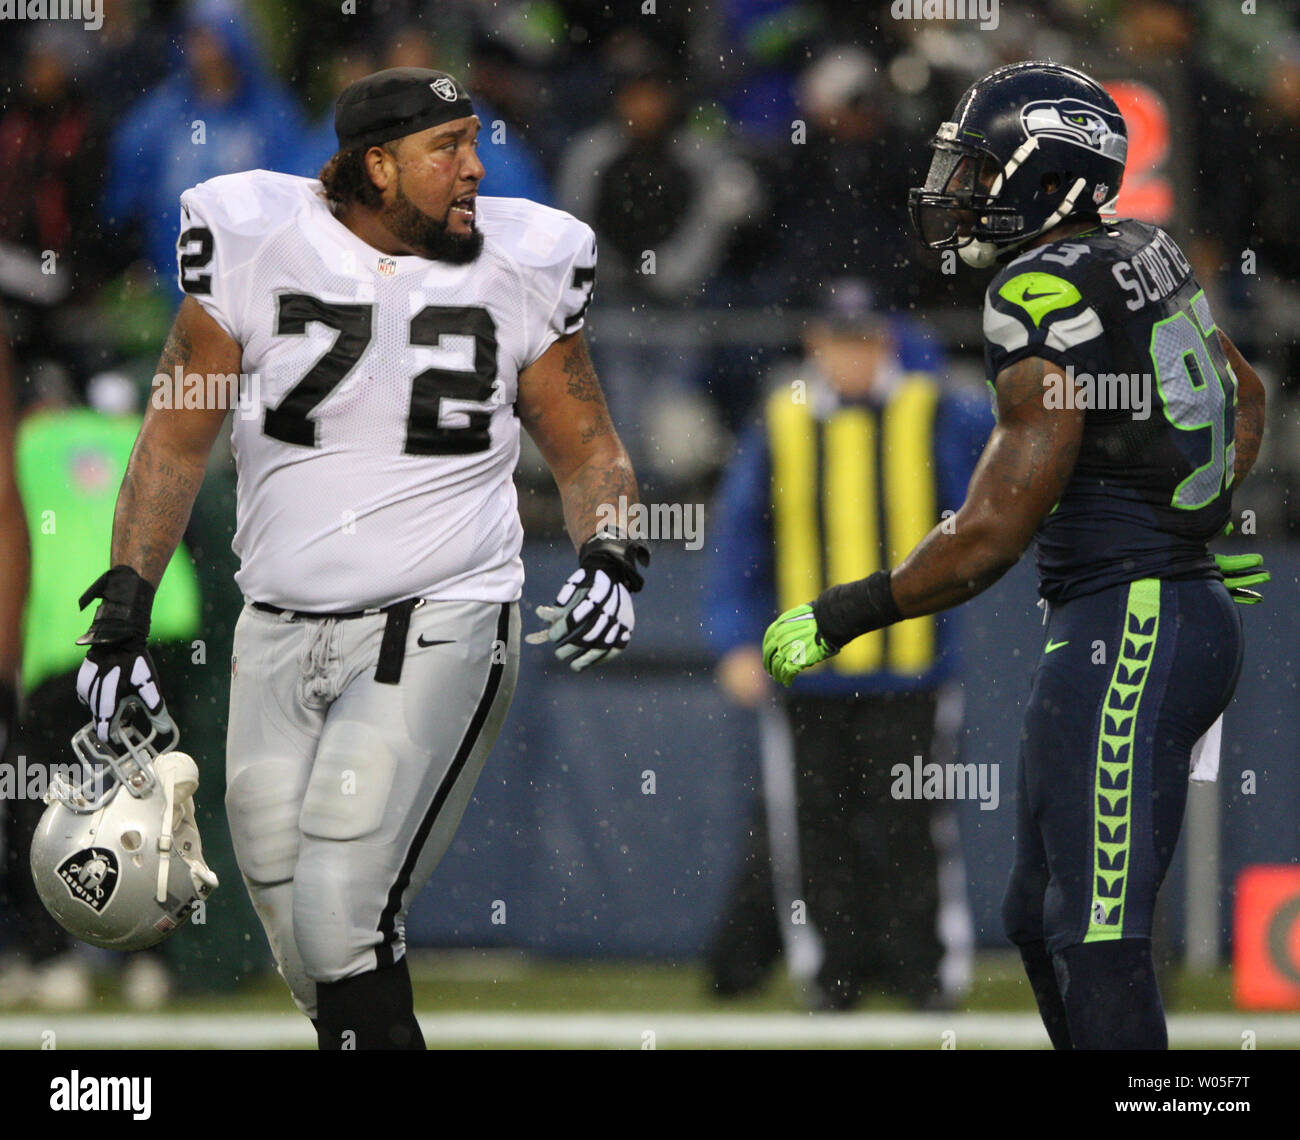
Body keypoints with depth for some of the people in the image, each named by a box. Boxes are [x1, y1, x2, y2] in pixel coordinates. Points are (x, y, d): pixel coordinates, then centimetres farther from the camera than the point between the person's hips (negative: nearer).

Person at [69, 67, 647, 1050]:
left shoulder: (519, 266, 0)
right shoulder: (255, 247, -2)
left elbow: (588, 450, 10)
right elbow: (177, 439, 5)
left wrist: (608, 561, -10)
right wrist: (122, 616, 0)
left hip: (439, 626, -2)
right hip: (280, 629, 2)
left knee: (343, 915, -18)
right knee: (298, 938, 4)